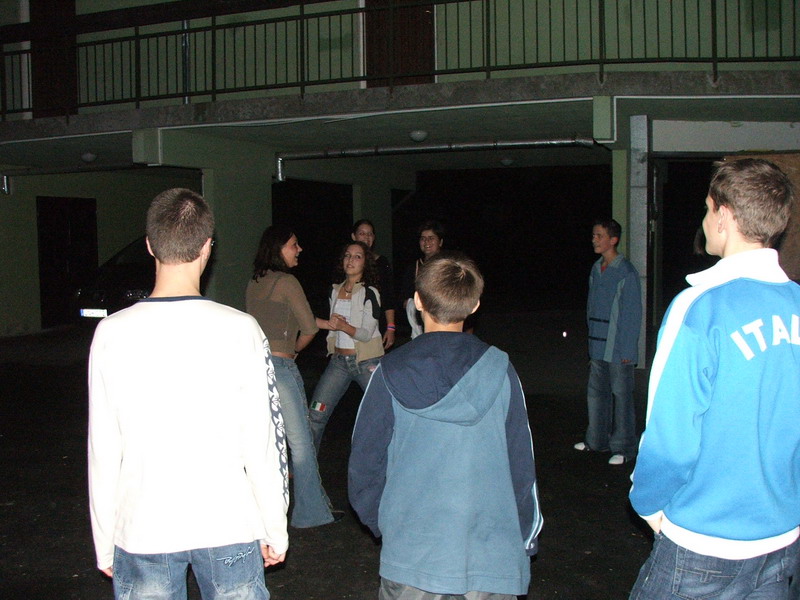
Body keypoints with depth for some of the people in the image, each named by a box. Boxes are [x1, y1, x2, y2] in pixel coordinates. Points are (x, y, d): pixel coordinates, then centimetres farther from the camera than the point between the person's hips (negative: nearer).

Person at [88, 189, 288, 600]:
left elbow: (102, 450, -3)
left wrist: (104, 542, 9)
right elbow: (262, 441, -9)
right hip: (228, 526, -1)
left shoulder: (112, 333, -8)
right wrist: (275, 528, 4)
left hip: (141, 534, 1)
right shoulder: (239, 330, -12)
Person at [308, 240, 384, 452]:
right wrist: (329, 323, 0)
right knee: (315, 416, -2)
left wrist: (343, 326, -28)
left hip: (367, 362, -4)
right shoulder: (334, 291, 10)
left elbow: (366, 334, -14)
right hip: (339, 361, 4)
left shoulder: (370, 293, -6)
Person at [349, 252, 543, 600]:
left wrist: (379, 522, 18)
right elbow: (521, 465, 0)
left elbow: (364, 464, 0)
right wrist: (527, 538, 14)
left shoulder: (390, 375, -7)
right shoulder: (499, 372, -7)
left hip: (411, 556, 0)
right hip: (491, 558, 1)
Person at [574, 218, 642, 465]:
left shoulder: (626, 273, -12)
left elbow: (632, 315, -11)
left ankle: (623, 447, 11)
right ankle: (597, 440, 28)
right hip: (598, 347, 7)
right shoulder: (596, 269, 10)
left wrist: (627, 351, -13)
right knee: (596, 393, 14)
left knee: (621, 396, 1)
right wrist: (591, 341, 15)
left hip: (618, 350, -7)